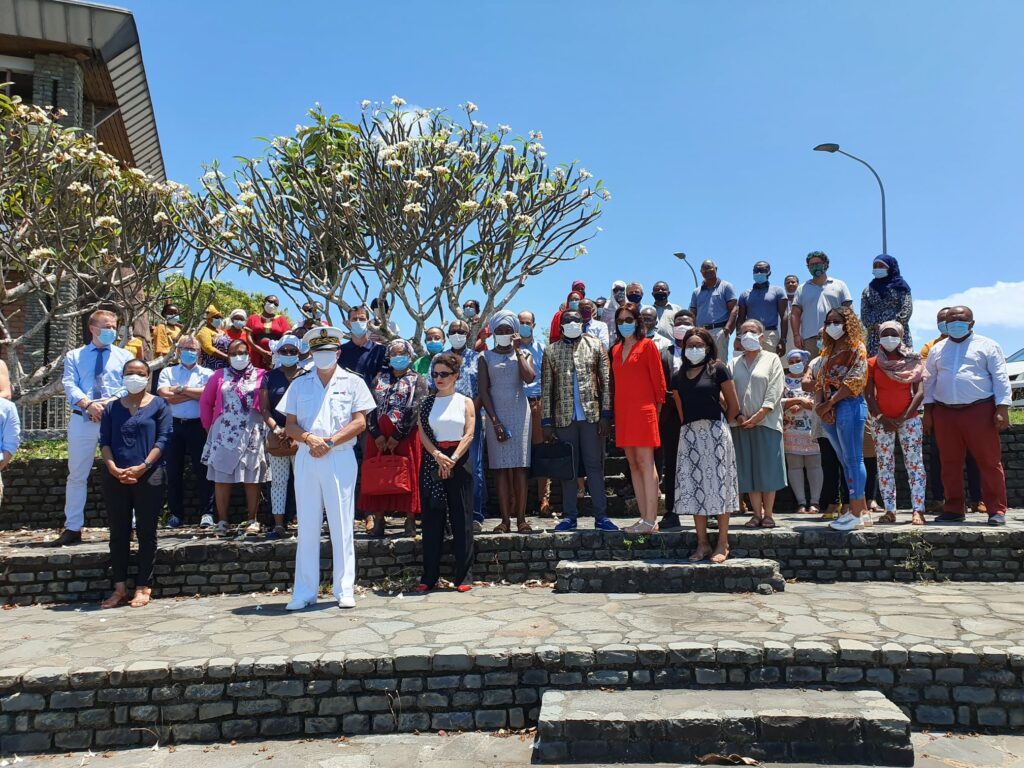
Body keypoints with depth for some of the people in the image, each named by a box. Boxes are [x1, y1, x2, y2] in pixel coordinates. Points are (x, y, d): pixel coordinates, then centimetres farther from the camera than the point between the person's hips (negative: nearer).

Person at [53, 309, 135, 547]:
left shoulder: (125, 356, 12)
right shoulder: (74, 356, 13)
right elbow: (69, 386, 0)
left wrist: (109, 402, -17)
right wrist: (89, 404, -18)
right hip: (82, 420, 1)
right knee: (77, 475, 4)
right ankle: (72, 529, 11)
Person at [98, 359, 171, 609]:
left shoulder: (159, 405, 4)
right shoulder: (112, 407, 13)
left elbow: (163, 438, -5)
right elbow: (104, 441, 6)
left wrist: (143, 466, -15)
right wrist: (113, 468, -10)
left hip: (148, 477, -3)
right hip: (115, 478, 3)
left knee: (146, 532, 2)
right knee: (118, 532, 6)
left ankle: (143, 587, 7)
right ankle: (119, 588, 13)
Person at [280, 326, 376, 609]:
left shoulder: (353, 383, 7)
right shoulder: (299, 384, 14)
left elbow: (359, 422, -2)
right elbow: (289, 426, 9)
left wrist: (330, 442, -12)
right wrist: (309, 438, -11)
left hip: (340, 460, -2)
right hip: (306, 459, 3)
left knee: (342, 527, 0)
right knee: (307, 527, 4)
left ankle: (344, 590, 6)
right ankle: (304, 592, 9)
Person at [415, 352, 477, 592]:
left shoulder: (465, 402, 6)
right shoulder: (426, 403, 10)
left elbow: (469, 434, -3)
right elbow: (423, 434, 1)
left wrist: (453, 459, -15)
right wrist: (438, 456, -15)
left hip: (459, 462, -2)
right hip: (432, 462, 2)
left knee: (461, 518, -1)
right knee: (432, 518, 3)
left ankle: (462, 576, 6)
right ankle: (429, 577, 9)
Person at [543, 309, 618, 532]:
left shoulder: (595, 346, 7)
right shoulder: (551, 350, 9)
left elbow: (605, 383, 3)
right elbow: (546, 388, 6)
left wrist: (605, 414, -5)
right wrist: (546, 421, 0)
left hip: (592, 415, -1)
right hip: (564, 418, 1)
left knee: (595, 466, 1)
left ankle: (600, 516, 5)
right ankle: (569, 516, 12)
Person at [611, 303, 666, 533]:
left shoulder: (647, 345, 0)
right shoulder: (616, 349, 17)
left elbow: (658, 380, -2)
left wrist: (657, 409, -3)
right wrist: (616, 411, 10)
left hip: (643, 410, -6)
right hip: (623, 412, 7)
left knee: (645, 462, -9)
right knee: (633, 464, 6)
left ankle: (651, 521, -8)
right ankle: (645, 518, 11)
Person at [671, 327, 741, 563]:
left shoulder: (717, 369, 0)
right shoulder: (678, 377, 12)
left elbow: (733, 405, 2)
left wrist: (719, 426, 8)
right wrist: (689, 427, 8)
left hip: (715, 432, -4)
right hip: (689, 434, 4)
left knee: (717, 483, -3)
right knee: (694, 487, 3)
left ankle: (722, 543, 3)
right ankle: (702, 543, 10)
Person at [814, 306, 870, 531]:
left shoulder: (856, 348, -2)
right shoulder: (827, 350, 20)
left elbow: (854, 381, -13)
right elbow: (820, 382, 15)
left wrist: (829, 403, -15)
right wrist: (819, 405, -3)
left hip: (849, 405, -8)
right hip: (829, 411, 8)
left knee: (853, 460, -6)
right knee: (846, 461, 9)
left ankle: (856, 513, -4)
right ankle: (863, 511, 15)